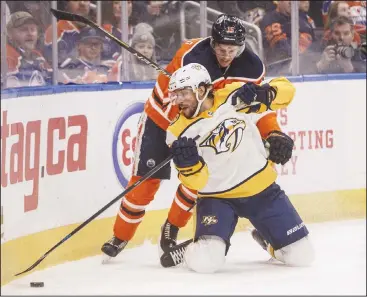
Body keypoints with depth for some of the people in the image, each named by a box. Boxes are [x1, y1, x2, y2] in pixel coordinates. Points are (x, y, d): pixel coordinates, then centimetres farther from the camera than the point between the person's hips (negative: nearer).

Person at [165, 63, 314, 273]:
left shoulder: (236, 98, -11)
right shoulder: (179, 133, -9)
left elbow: (286, 89, -5)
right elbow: (197, 181, -11)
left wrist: (264, 94, -26)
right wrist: (188, 163, -33)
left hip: (261, 188, 1)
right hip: (216, 198, -1)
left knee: (302, 256, 4)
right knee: (205, 262, -24)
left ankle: (267, 239, 36)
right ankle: (203, 247, 13)